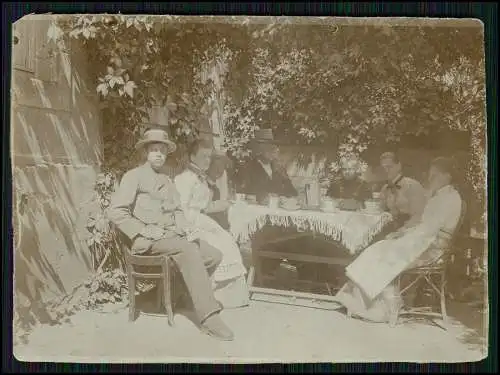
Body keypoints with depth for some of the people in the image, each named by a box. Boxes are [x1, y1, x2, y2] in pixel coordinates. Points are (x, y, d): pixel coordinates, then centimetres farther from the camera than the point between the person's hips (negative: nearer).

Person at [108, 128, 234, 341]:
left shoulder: (167, 181, 24)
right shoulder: (134, 176, 2)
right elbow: (116, 212, -6)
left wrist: (181, 227, 3)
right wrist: (143, 230, -16)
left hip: (172, 236, 7)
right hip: (147, 241, -7)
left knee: (214, 255, -12)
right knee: (189, 250, -32)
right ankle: (209, 317, -33)